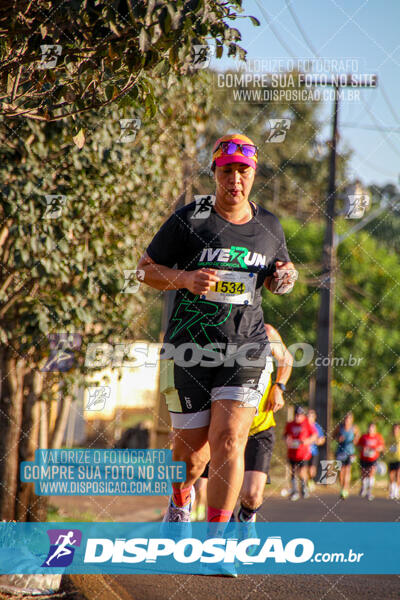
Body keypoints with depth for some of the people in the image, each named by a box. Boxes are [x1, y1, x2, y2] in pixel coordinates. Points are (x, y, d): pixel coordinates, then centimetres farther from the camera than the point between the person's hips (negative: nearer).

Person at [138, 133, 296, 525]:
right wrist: (186, 279, -16)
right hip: (188, 347, -1)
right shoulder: (189, 220, -2)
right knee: (192, 446, 8)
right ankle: (181, 498, 43)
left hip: (245, 348, 1)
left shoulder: (269, 227, 9)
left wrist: (282, 278, 0)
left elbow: (273, 277, 25)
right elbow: (145, 268, 2)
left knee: (229, 440, -15)